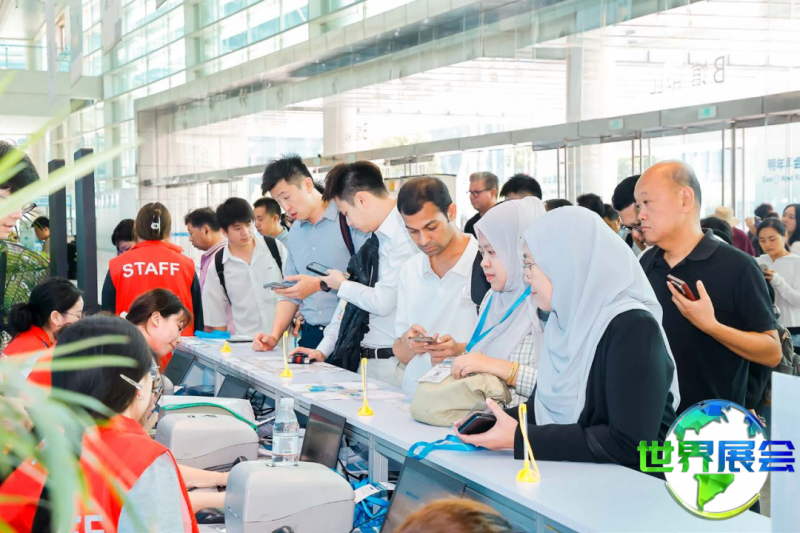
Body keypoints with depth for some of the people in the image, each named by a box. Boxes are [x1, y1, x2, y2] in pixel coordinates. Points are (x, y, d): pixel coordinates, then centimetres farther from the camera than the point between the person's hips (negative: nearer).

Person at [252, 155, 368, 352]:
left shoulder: (348, 217, -7)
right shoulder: (295, 233, 17)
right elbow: (289, 293, 18)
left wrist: (322, 284, -16)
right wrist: (274, 335, 6)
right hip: (310, 335, 6)